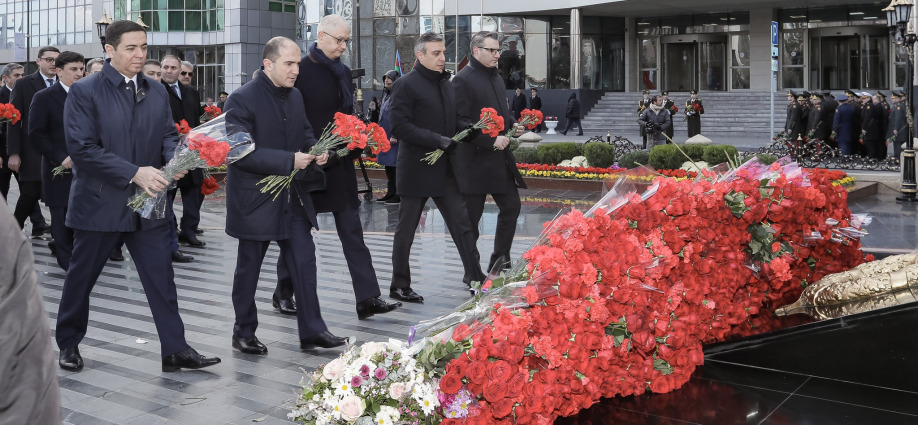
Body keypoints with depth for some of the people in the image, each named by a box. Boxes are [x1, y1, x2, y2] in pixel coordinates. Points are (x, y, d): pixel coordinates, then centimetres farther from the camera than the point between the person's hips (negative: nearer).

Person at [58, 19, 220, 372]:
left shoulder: (157, 92, 8)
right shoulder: (84, 92, -8)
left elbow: (168, 135, 11)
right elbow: (82, 148, -15)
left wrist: (175, 161, -13)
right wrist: (134, 173, -22)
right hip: (99, 204, -4)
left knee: (161, 278, 3)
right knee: (81, 278, 12)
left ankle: (175, 349, 8)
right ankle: (68, 343, 31)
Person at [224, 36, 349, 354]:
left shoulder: (295, 96, 8)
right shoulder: (243, 100, -15)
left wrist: (316, 151, -4)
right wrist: (289, 161, -26)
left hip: (292, 196, 6)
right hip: (255, 198, -6)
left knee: (304, 260, 4)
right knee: (249, 268, 8)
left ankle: (311, 331, 11)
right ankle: (244, 333, 24)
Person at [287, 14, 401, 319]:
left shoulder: (343, 72, 12)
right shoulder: (301, 70, -10)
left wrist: (355, 145, 5)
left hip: (340, 164, 6)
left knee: (352, 232, 2)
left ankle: (367, 299, 1)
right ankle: (283, 292, 26)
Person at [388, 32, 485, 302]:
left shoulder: (446, 84, 14)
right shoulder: (406, 85, -10)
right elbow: (400, 127, -18)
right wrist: (439, 140, -22)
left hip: (444, 169, 7)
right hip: (416, 169, -7)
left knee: (462, 225, 4)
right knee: (406, 229, 6)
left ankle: (477, 281, 8)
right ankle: (399, 287, 18)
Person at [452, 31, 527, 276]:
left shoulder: (496, 77, 15)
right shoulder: (463, 80, -12)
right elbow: (461, 122, -18)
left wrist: (513, 124, 7)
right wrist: (491, 141, -22)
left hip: (499, 157, 8)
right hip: (475, 160, -8)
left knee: (511, 207, 9)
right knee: (471, 217, 2)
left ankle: (499, 264, 21)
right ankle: (472, 273, 13)